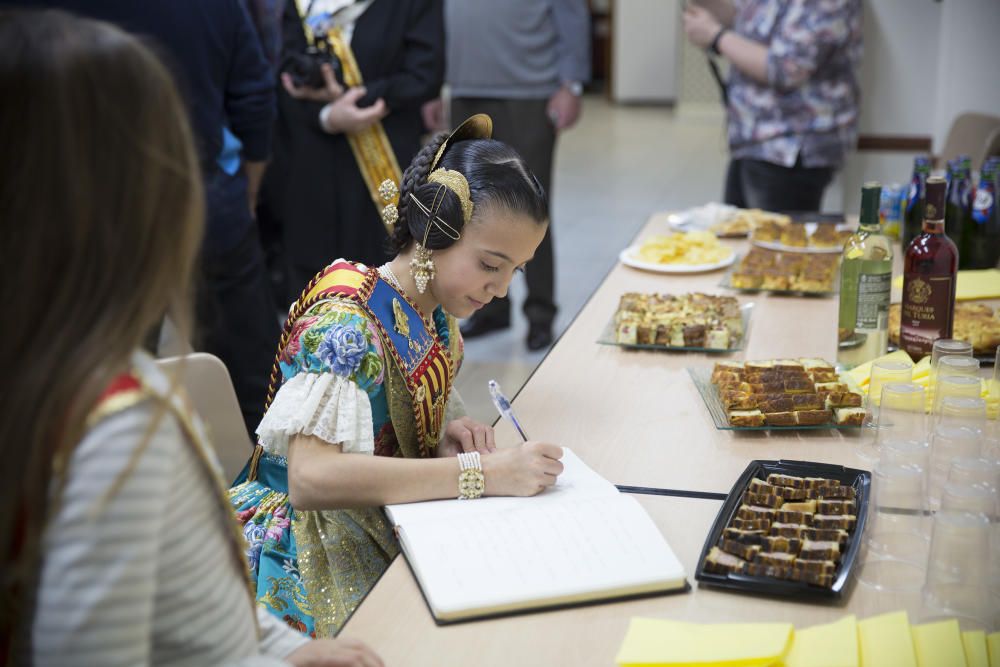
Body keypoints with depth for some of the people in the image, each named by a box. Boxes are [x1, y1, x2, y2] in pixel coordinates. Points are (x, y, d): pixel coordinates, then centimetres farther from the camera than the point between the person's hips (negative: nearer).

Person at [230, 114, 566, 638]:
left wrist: (447, 430, -5)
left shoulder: (435, 313, 3)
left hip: (389, 530, 8)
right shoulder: (345, 324, -22)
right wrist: (482, 472, -35)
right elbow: (310, 477, -34)